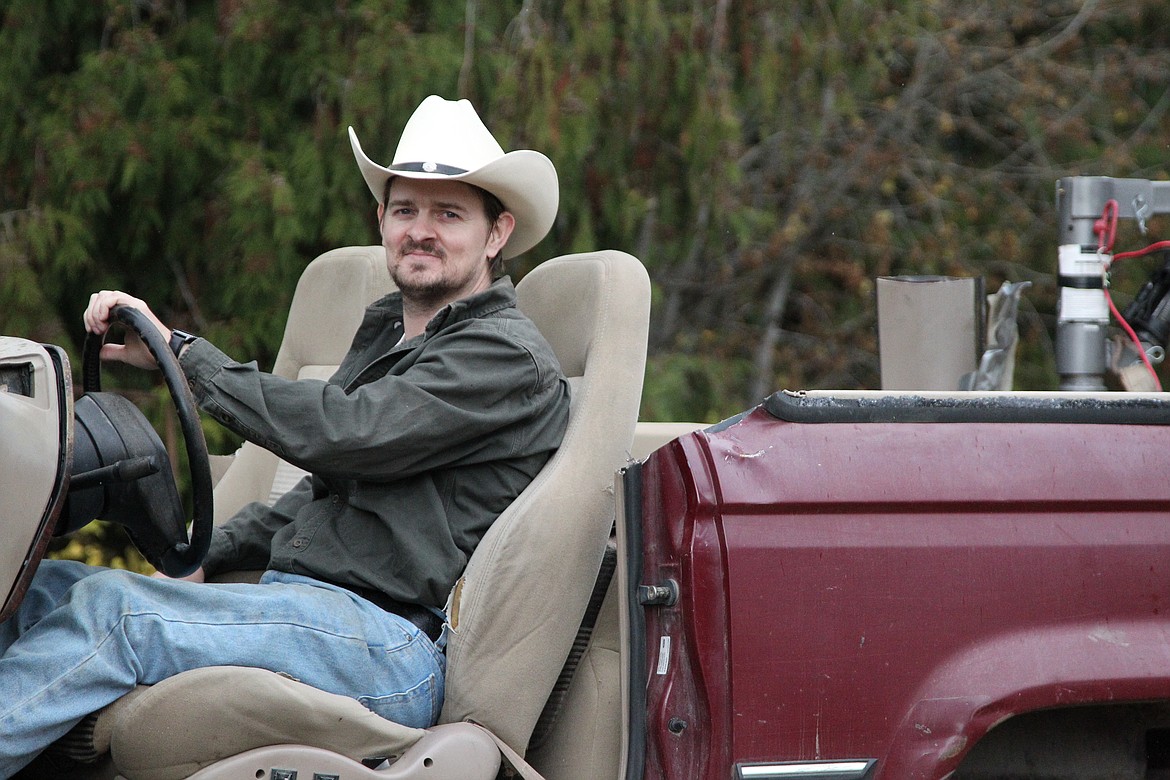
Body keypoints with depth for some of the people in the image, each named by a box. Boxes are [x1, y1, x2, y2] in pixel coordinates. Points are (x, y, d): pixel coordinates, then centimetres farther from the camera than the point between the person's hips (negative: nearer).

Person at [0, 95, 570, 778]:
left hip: (399, 650, -9)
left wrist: (179, 350, -12)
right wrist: (203, 563, 15)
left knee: (115, 610, -27)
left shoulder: (511, 358, -6)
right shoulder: (386, 333, 24)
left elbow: (341, 432, -18)